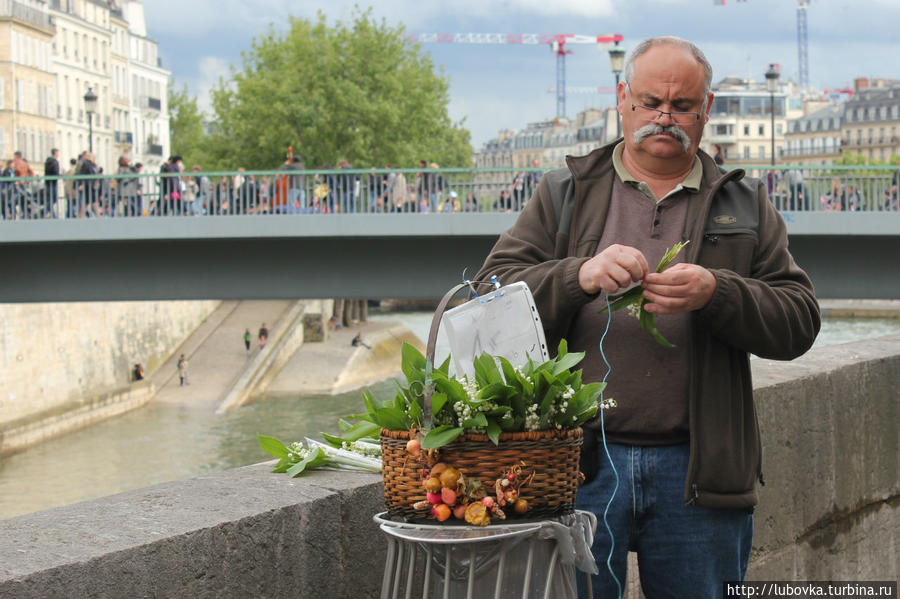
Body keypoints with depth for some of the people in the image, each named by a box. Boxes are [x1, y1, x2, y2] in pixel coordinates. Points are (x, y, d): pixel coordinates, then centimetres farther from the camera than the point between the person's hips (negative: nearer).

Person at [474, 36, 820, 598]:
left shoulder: (745, 205, 13)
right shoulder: (564, 194, 11)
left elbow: (800, 321, 3)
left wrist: (716, 294, -15)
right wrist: (579, 276, -17)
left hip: (698, 469, 1)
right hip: (583, 462, -1)